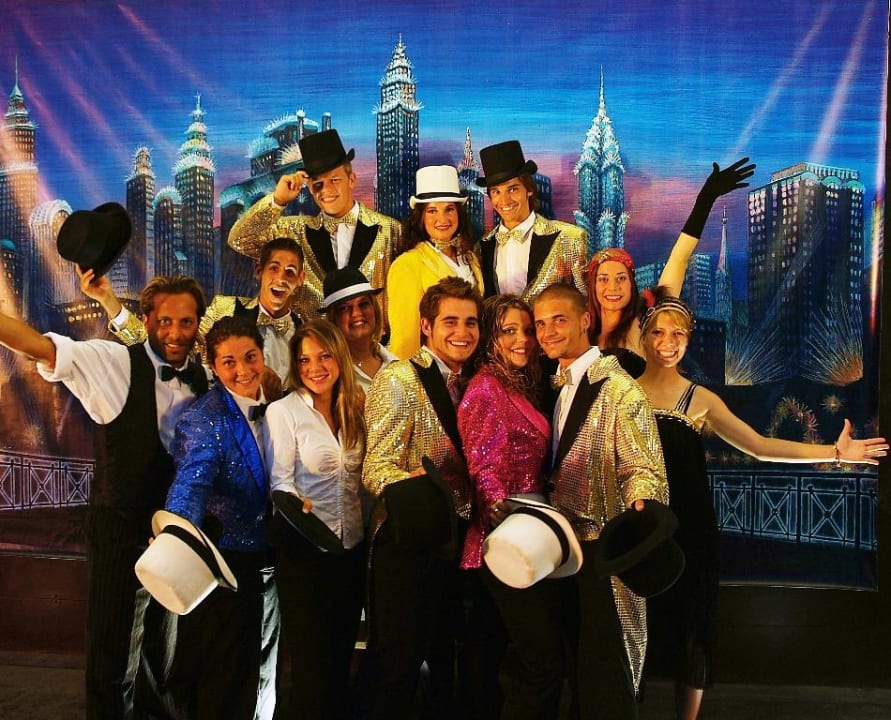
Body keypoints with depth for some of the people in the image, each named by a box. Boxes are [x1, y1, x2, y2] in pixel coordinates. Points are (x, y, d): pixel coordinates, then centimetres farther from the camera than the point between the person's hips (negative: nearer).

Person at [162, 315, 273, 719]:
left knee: (247, 665, 22)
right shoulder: (203, 420, -20)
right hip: (218, 559, -7)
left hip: (254, 556, 7)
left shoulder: (271, 406, 1)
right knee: (221, 670, 5)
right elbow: (192, 482, -36)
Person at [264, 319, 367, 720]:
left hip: (353, 546, 5)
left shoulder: (354, 408, 5)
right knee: (311, 660, 4)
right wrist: (298, 506, -33)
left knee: (341, 655, 16)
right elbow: (280, 481, -13)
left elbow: (360, 476, 11)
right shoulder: (282, 412, -10)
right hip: (305, 550, -5)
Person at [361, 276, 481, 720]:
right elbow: (377, 469, -19)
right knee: (398, 664, 0)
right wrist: (412, 487, -39)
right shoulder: (397, 381, -11)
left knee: (446, 661, 17)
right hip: (408, 539, -7)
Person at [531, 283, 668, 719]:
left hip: (603, 550, -7)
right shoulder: (557, 386, 12)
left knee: (605, 675, 0)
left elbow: (644, 471, -16)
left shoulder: (618, 389, -12)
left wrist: (639, 508, -36)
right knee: (579, 668, 17)